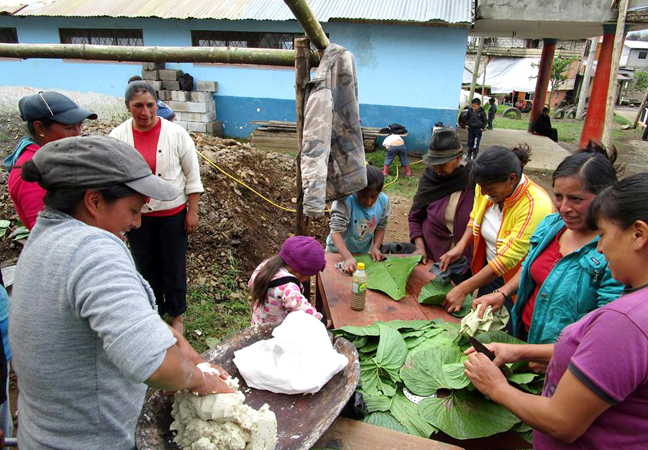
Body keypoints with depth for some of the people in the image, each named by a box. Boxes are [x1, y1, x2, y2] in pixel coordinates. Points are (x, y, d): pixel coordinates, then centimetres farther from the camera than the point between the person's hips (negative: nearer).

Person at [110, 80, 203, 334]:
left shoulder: (175, 133, -9)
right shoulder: (118, 137, -3)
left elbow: (192, 175, -5)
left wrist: (193, 212, -6)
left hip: (172, 213, -2)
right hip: (136, 215, 3)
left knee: (174, 266, 8)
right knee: (145, 266, 16)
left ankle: (177, 314, 28)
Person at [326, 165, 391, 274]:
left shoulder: (384, 201, -14)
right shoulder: (345, 201, -31)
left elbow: (380, 227, 0)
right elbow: (336, 231, -35)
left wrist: (375, 247, -15)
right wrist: (348, 258, -46)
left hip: (364, 252, 3)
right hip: (338, 251, -3)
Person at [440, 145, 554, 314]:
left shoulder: (535, 206, -29)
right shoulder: (486, 188, -10)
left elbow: (508, 258, -31)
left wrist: (463, 289, -31)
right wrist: (460, 246, -9)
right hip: (489, 271, 6)